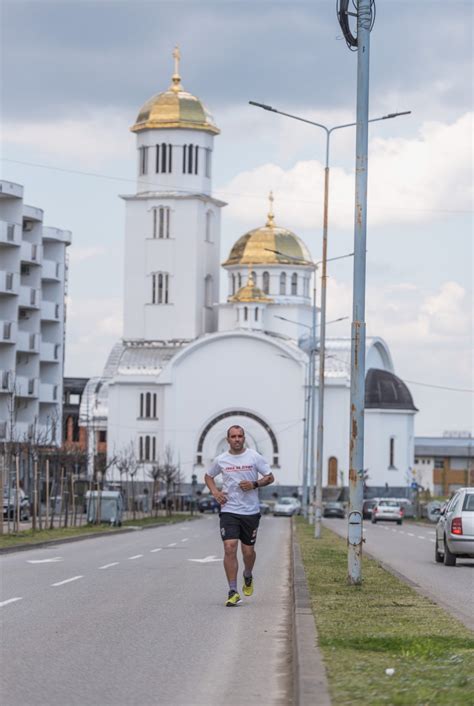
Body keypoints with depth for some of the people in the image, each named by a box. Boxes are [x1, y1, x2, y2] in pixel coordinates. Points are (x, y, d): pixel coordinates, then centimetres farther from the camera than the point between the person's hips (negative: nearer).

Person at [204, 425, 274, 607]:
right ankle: (233, 592, -12)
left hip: (251, 511, 0)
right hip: (229, 510, 0)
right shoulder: (221, 460, 3)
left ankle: (248, 576, 41)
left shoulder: (254, 457, -1)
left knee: (248, 551, 7)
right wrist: (215, 492, 2)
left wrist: (254, 484, -14)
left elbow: (270, 477, 5)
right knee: (230, 548, -14)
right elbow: (208, 476, 20)